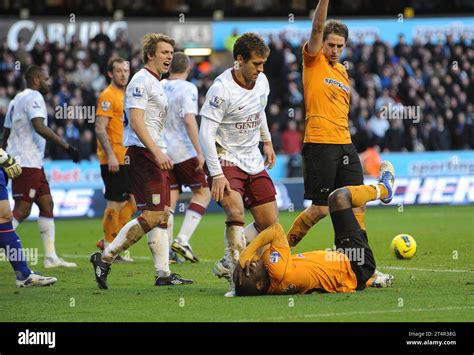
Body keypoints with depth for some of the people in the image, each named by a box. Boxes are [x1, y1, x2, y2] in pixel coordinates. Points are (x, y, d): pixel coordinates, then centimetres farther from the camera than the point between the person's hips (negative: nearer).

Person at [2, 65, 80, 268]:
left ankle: (51, 257, 8)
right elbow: (40, 128, -23)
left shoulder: (17, 99, 21)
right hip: (27, 163, -10)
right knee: (22, 210, -11)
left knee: (47, 204, 10)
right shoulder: (34, 97, -9)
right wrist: (67, 147, -22)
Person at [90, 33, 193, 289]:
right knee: (153, 215, -15)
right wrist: (157, 152, -26)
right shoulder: (141, 81, -10)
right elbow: (136, 122, -19)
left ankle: (163, 273, 7)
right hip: (142, 154, -10)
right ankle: (105, 258, -9)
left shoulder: (156, 84, 21)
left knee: (162, 214, 7)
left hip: (155, 156, 10)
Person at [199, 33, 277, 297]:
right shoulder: (222, 89, -21)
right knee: (236, 213, -27)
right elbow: (206, 133, -21)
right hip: (226, 160, -7)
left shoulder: (261, 81, 1)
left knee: (270, 225, 5)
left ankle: (227, 265, 17)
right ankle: (238, 278, -22)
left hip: (254, 163, 7)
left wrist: (267, 141, 23)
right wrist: (216, 174, -25)